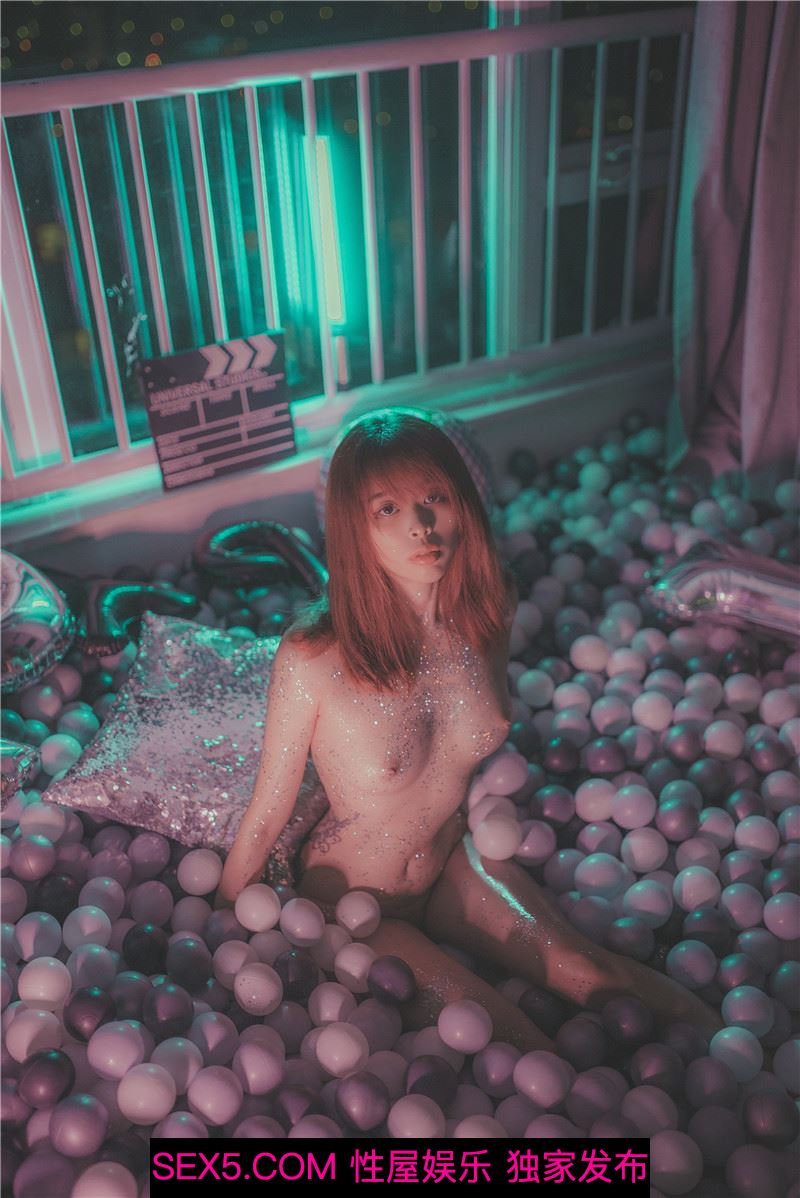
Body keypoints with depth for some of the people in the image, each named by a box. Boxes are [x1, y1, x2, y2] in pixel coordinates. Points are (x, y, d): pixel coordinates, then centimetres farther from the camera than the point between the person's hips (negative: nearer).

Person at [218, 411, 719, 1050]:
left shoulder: (489, 607, -13)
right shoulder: (312, 657, -30)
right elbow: (265, 817, -18)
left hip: (452, 863, 4)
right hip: (350, 899, -4)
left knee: (589, 975, -6)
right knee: (516, 1051, -15)